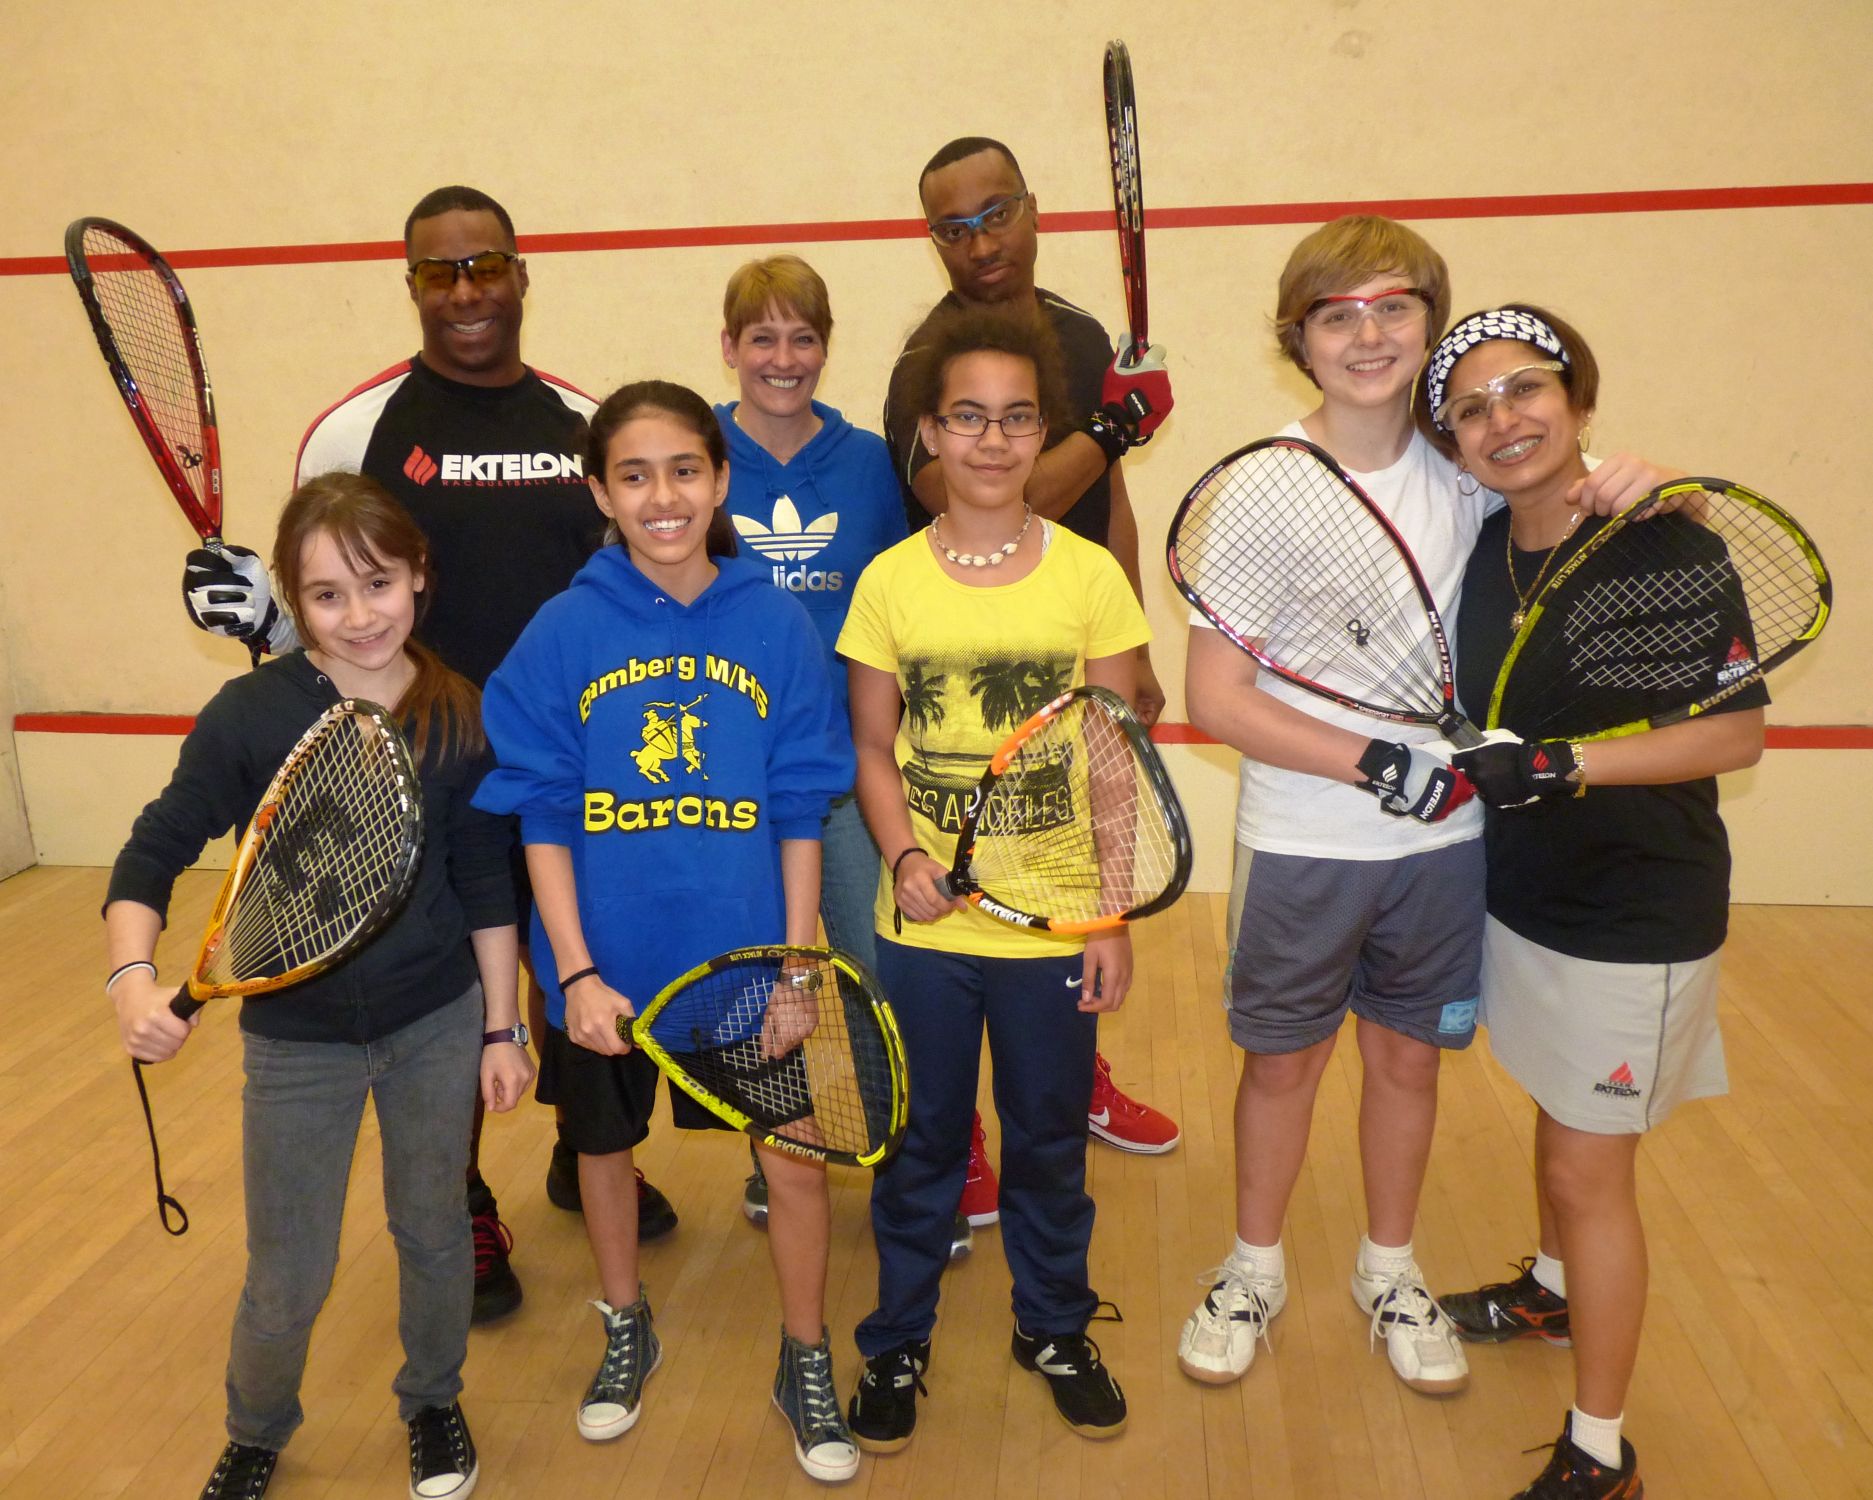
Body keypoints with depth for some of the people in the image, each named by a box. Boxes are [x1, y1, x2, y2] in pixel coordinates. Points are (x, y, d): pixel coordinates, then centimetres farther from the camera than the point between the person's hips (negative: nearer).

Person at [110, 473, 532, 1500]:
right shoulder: (250, 713, -14)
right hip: (297, 1039, -1)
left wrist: (502, 1027, 1)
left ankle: (432, 1402, 46)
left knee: (433, 1232, 19)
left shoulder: (460, 716, -8)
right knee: (287, 1280, 11)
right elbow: (152, 854, -9)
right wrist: (133, 975, -26)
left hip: (439, 1026, 2)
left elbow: (487, 886, -1)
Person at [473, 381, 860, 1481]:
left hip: (748, 952, 0)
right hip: (606, 963, 1)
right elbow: (543, 812, -5)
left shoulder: (777, 624, -7)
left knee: (797, 1149, 4)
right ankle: (626, 1328, 47)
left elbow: (802, 808, -4)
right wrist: (575, 973, -10)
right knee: (603, 1144, 19)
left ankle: (807, 1360, 31)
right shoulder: (565, 630, -8)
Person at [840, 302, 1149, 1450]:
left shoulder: (1091, 575, -5)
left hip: (1054, 927, 0)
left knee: (1051, 1139, 16)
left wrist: (1113, 915, -3)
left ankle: (1055, 1328, 39)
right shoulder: (891, 580, -3)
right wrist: (904, 855, -14)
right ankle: (898, 1341, 35)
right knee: (921, 1143, 14)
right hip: (927, 925, 0)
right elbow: (874, 750, 3)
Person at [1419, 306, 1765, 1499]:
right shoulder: (1486, 551, 0)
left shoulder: (1667, 545, -18)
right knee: (1558, 1120, 24)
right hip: (1522, 896, 6)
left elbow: (1738, 733, -19)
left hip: (1638, 919, -6)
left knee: (1590, 1171, 2)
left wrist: (1567, 766, -28)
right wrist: (1449, 758, -3)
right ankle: (1554, 1291, 50)